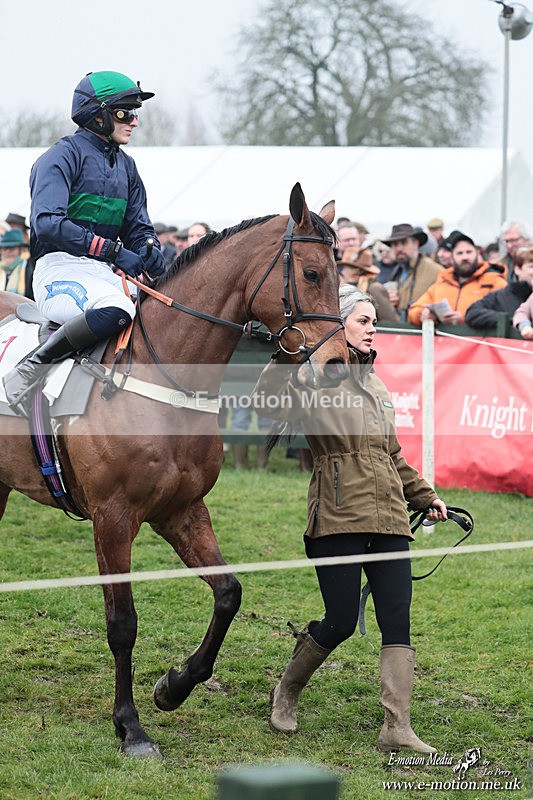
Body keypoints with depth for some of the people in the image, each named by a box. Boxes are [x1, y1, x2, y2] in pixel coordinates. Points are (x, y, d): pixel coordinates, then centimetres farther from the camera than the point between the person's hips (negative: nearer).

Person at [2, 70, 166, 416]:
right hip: (60, 270, -8)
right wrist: (113, 251, -23)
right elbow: (47, 222, -19)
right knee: (116, 310, -37)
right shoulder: (65, 155, -6)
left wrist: (149, 249, -5)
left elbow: (139, 227, 21)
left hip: (105, 273, 8)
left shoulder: (125, 166, 19)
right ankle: (29, 372, -25)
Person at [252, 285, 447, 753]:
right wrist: (286, 359, -36)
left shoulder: (376, 387, 21)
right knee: (341, 622, -4)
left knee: (397, 622, -2)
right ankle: (287, 692, 23)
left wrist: (425, 497, 30)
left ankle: (398, 728, -3)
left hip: (389, 521, 7)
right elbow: (269, 403, -24)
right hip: (339, 520, -7)